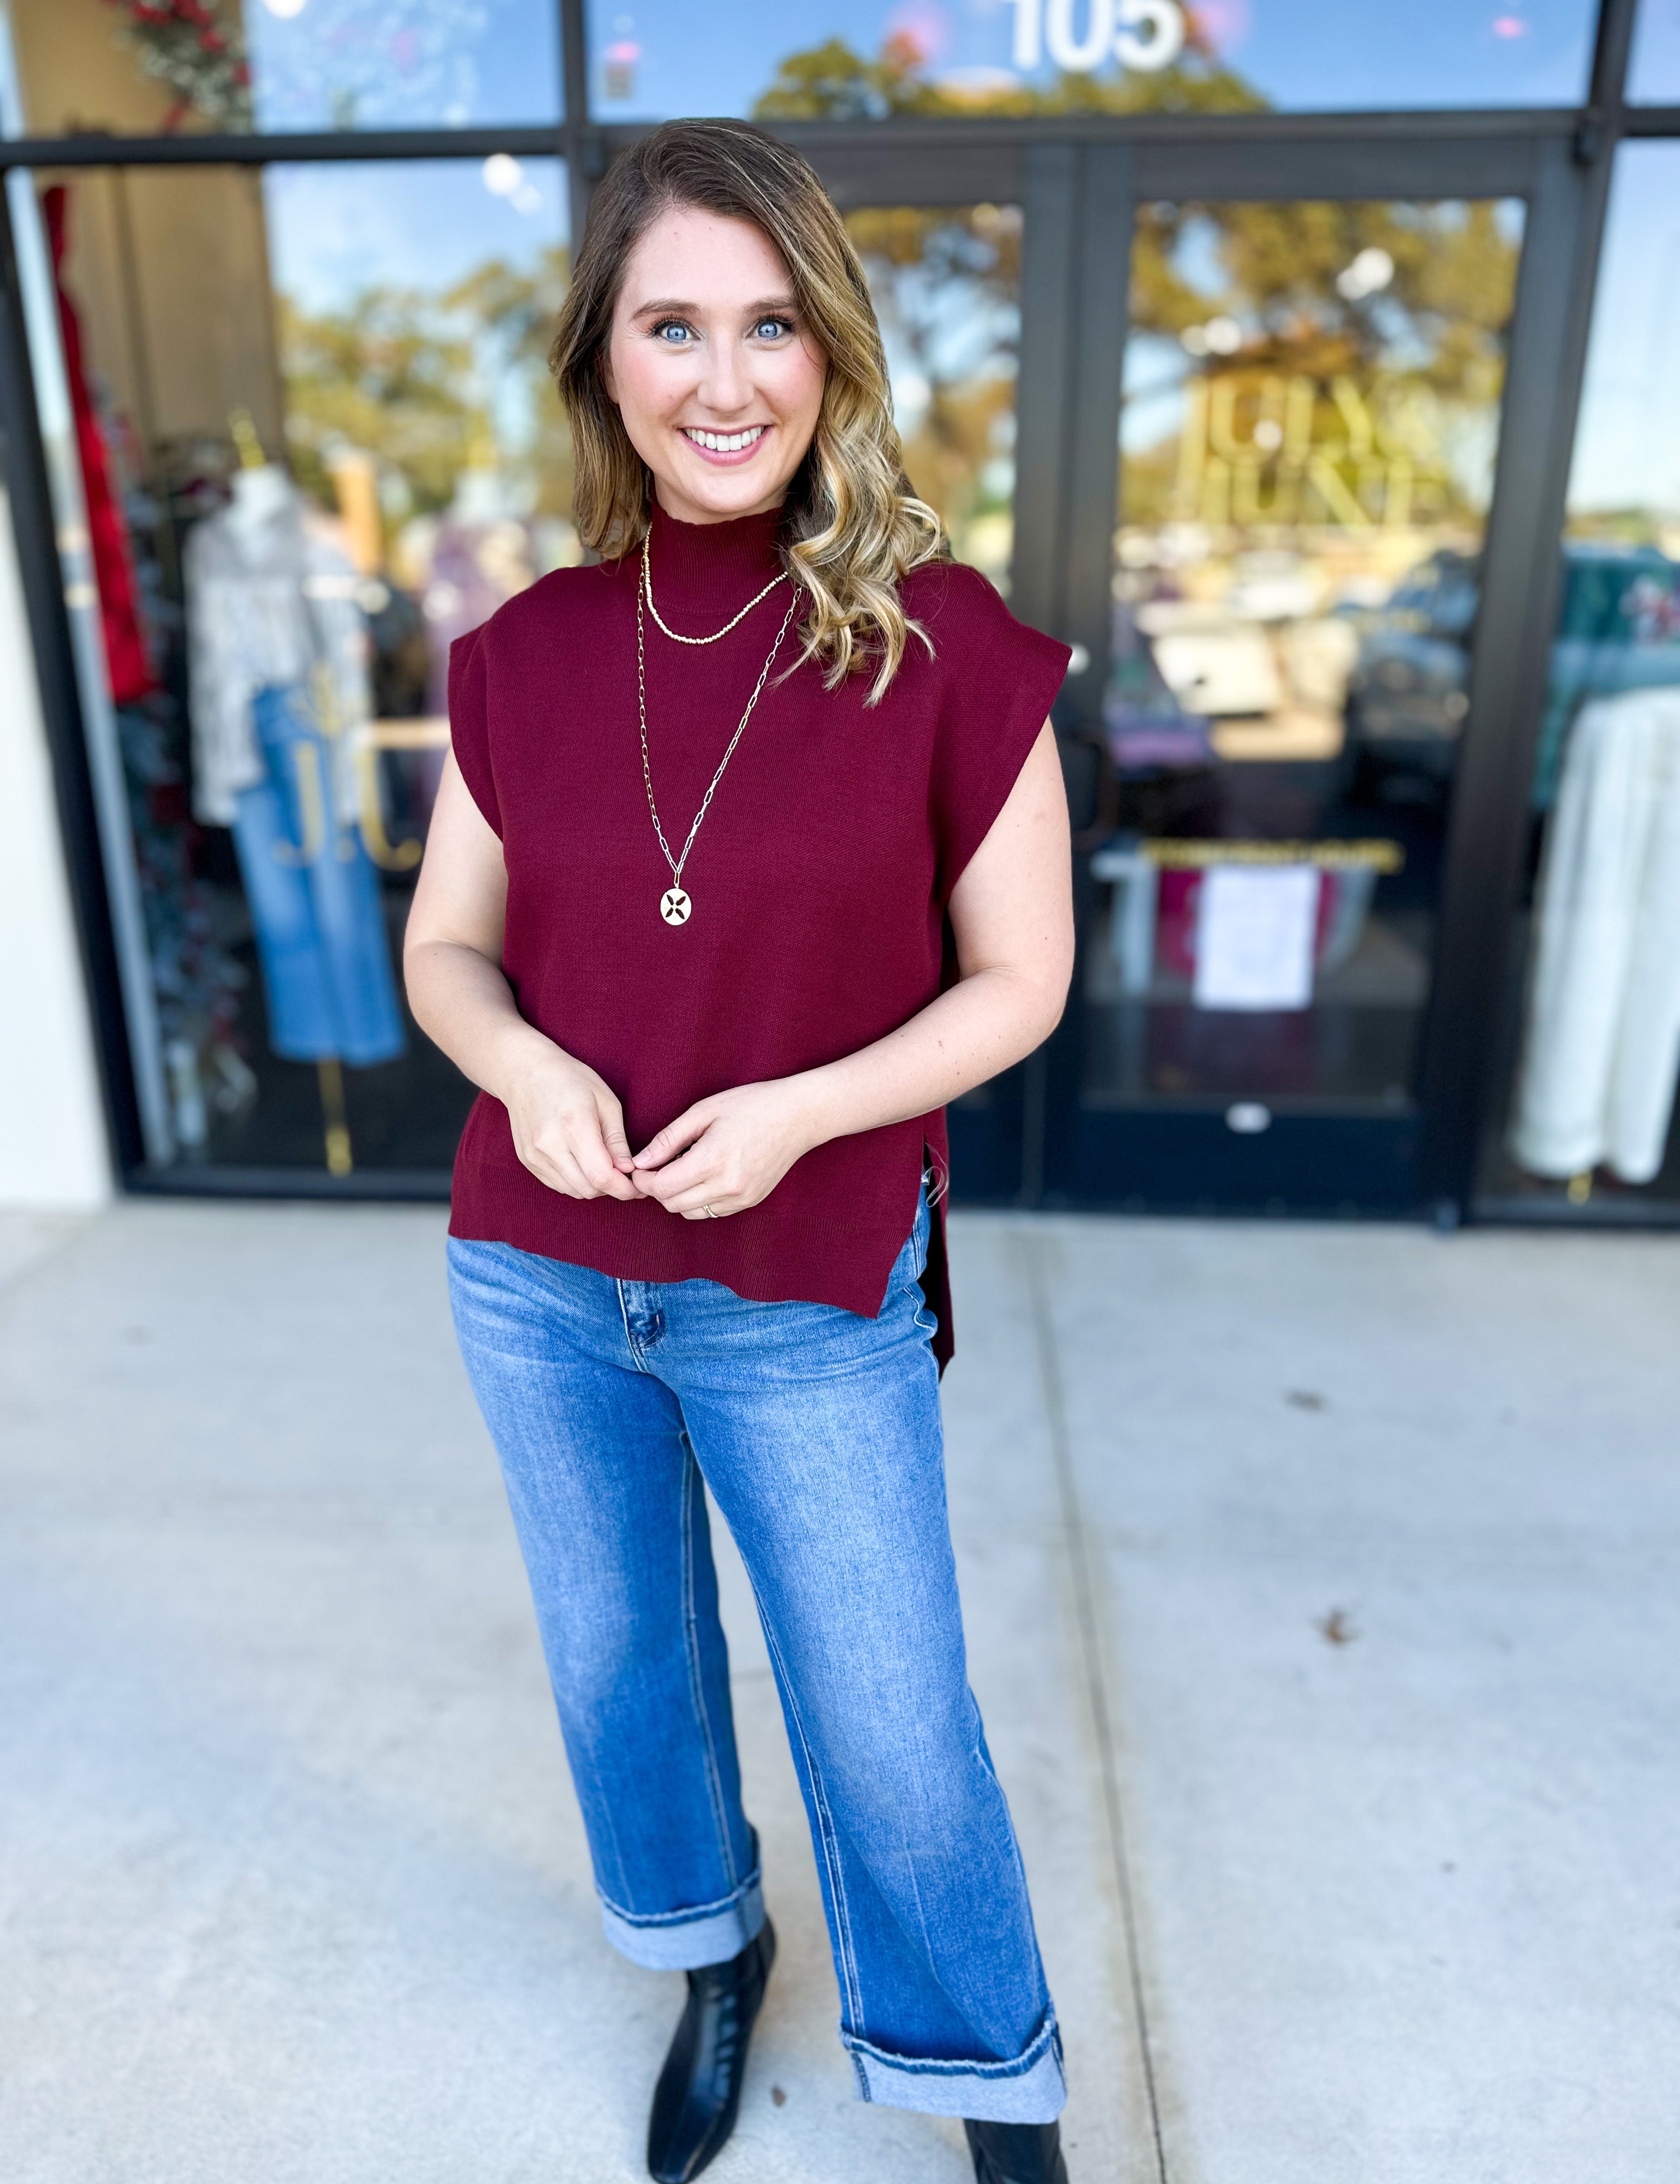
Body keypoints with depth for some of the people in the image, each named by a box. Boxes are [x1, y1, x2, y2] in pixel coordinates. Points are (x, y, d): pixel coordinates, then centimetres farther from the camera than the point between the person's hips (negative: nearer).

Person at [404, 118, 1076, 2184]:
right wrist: (523, 1062, -18)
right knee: (620, 1663, 23)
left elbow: (1019, 977, -7)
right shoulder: (522, 652, -3)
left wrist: (796, 1111, -22)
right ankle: (712, 1955, 55)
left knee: (889, 1730, 11)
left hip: (810, 1307, -3)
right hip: (537, 1283, 4)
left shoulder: (943, 644, -12)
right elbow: (446, 948, 4)